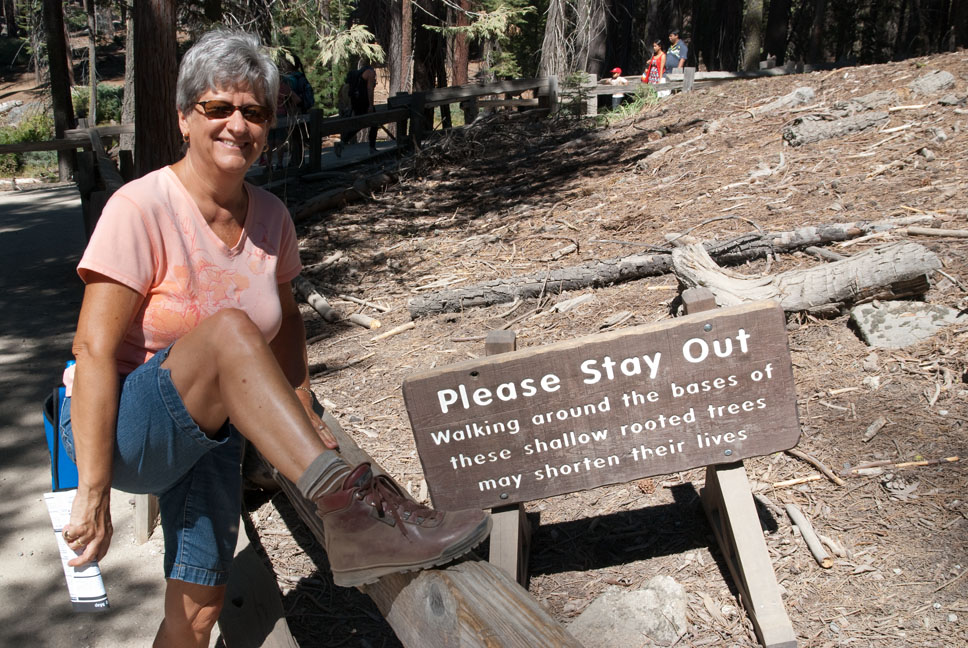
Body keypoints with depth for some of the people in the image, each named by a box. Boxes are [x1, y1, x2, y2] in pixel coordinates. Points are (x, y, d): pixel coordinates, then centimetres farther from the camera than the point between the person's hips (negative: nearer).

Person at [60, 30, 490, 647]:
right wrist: (93, 492, -25)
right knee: (228, 330, -33)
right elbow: (96, 352, -21)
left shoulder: (271, 215, 0)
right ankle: (347, 506, -42)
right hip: (120, 431, -6)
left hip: (208, 428, 6)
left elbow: (286, 320, 16)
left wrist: (302, 417, 6)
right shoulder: (141, 208, -18)